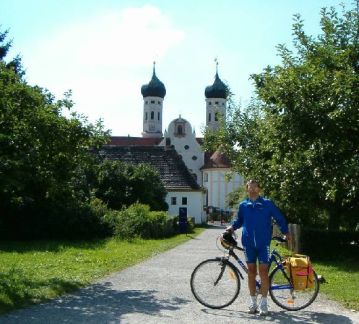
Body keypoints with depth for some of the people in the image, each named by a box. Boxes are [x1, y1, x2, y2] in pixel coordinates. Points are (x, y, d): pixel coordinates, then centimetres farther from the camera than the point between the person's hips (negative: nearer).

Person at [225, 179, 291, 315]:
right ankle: (253, 301, 17)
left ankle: (264, 303, 6)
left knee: (263, 271, -3)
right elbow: (239, 220, 18)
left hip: (263, 243, -2)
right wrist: (232, 227, 0)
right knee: (251, 271, 7)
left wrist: (285, 233, 3)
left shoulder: (267, 203, 0)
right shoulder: (243, 205, 6)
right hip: (248, 243, 2)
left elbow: (279, 218, 7)